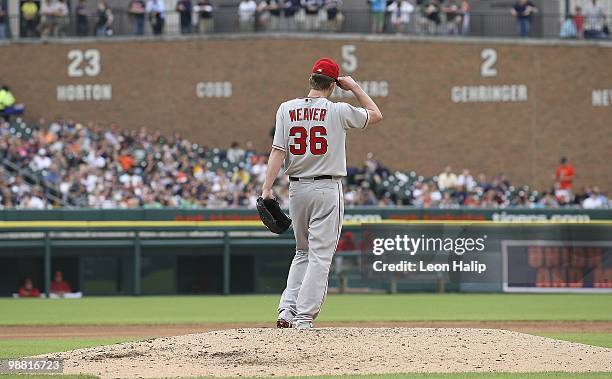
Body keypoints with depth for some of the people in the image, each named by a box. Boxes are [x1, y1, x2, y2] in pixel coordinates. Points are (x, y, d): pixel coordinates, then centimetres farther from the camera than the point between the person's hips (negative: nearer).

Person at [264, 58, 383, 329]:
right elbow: (376, 115, 8)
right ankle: (304, 317, -7)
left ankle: (287, 309, 6)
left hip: (296, 189, 4)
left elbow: (278, 151, -6)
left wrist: (267, 187, -8)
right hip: (327, 189, -4)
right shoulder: (338, 112, -7)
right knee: (320, 255, 0)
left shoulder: (287, 109, 1)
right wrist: (355, 87, 14)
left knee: (303, 252, 19)